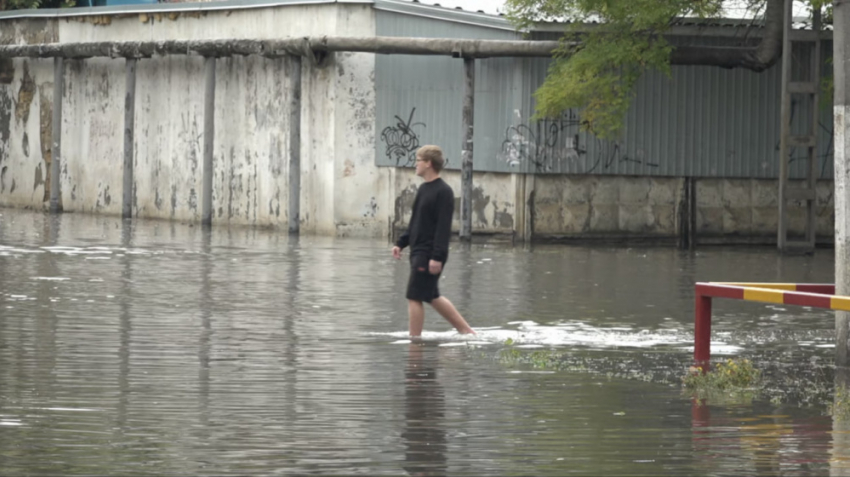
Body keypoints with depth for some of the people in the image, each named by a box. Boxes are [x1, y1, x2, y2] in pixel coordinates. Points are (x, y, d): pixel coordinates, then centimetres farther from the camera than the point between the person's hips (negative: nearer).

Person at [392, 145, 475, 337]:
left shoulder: (443, 192, -14)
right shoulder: (423, 189, 15)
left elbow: (444, 227, -19)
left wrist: (437, 257, -24)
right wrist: (401, 243, 17)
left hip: (429, 254, -10)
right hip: (418, 252, 10)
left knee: (415, 297, -8)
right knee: (432, 297, 15)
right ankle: (466, 331, 22)